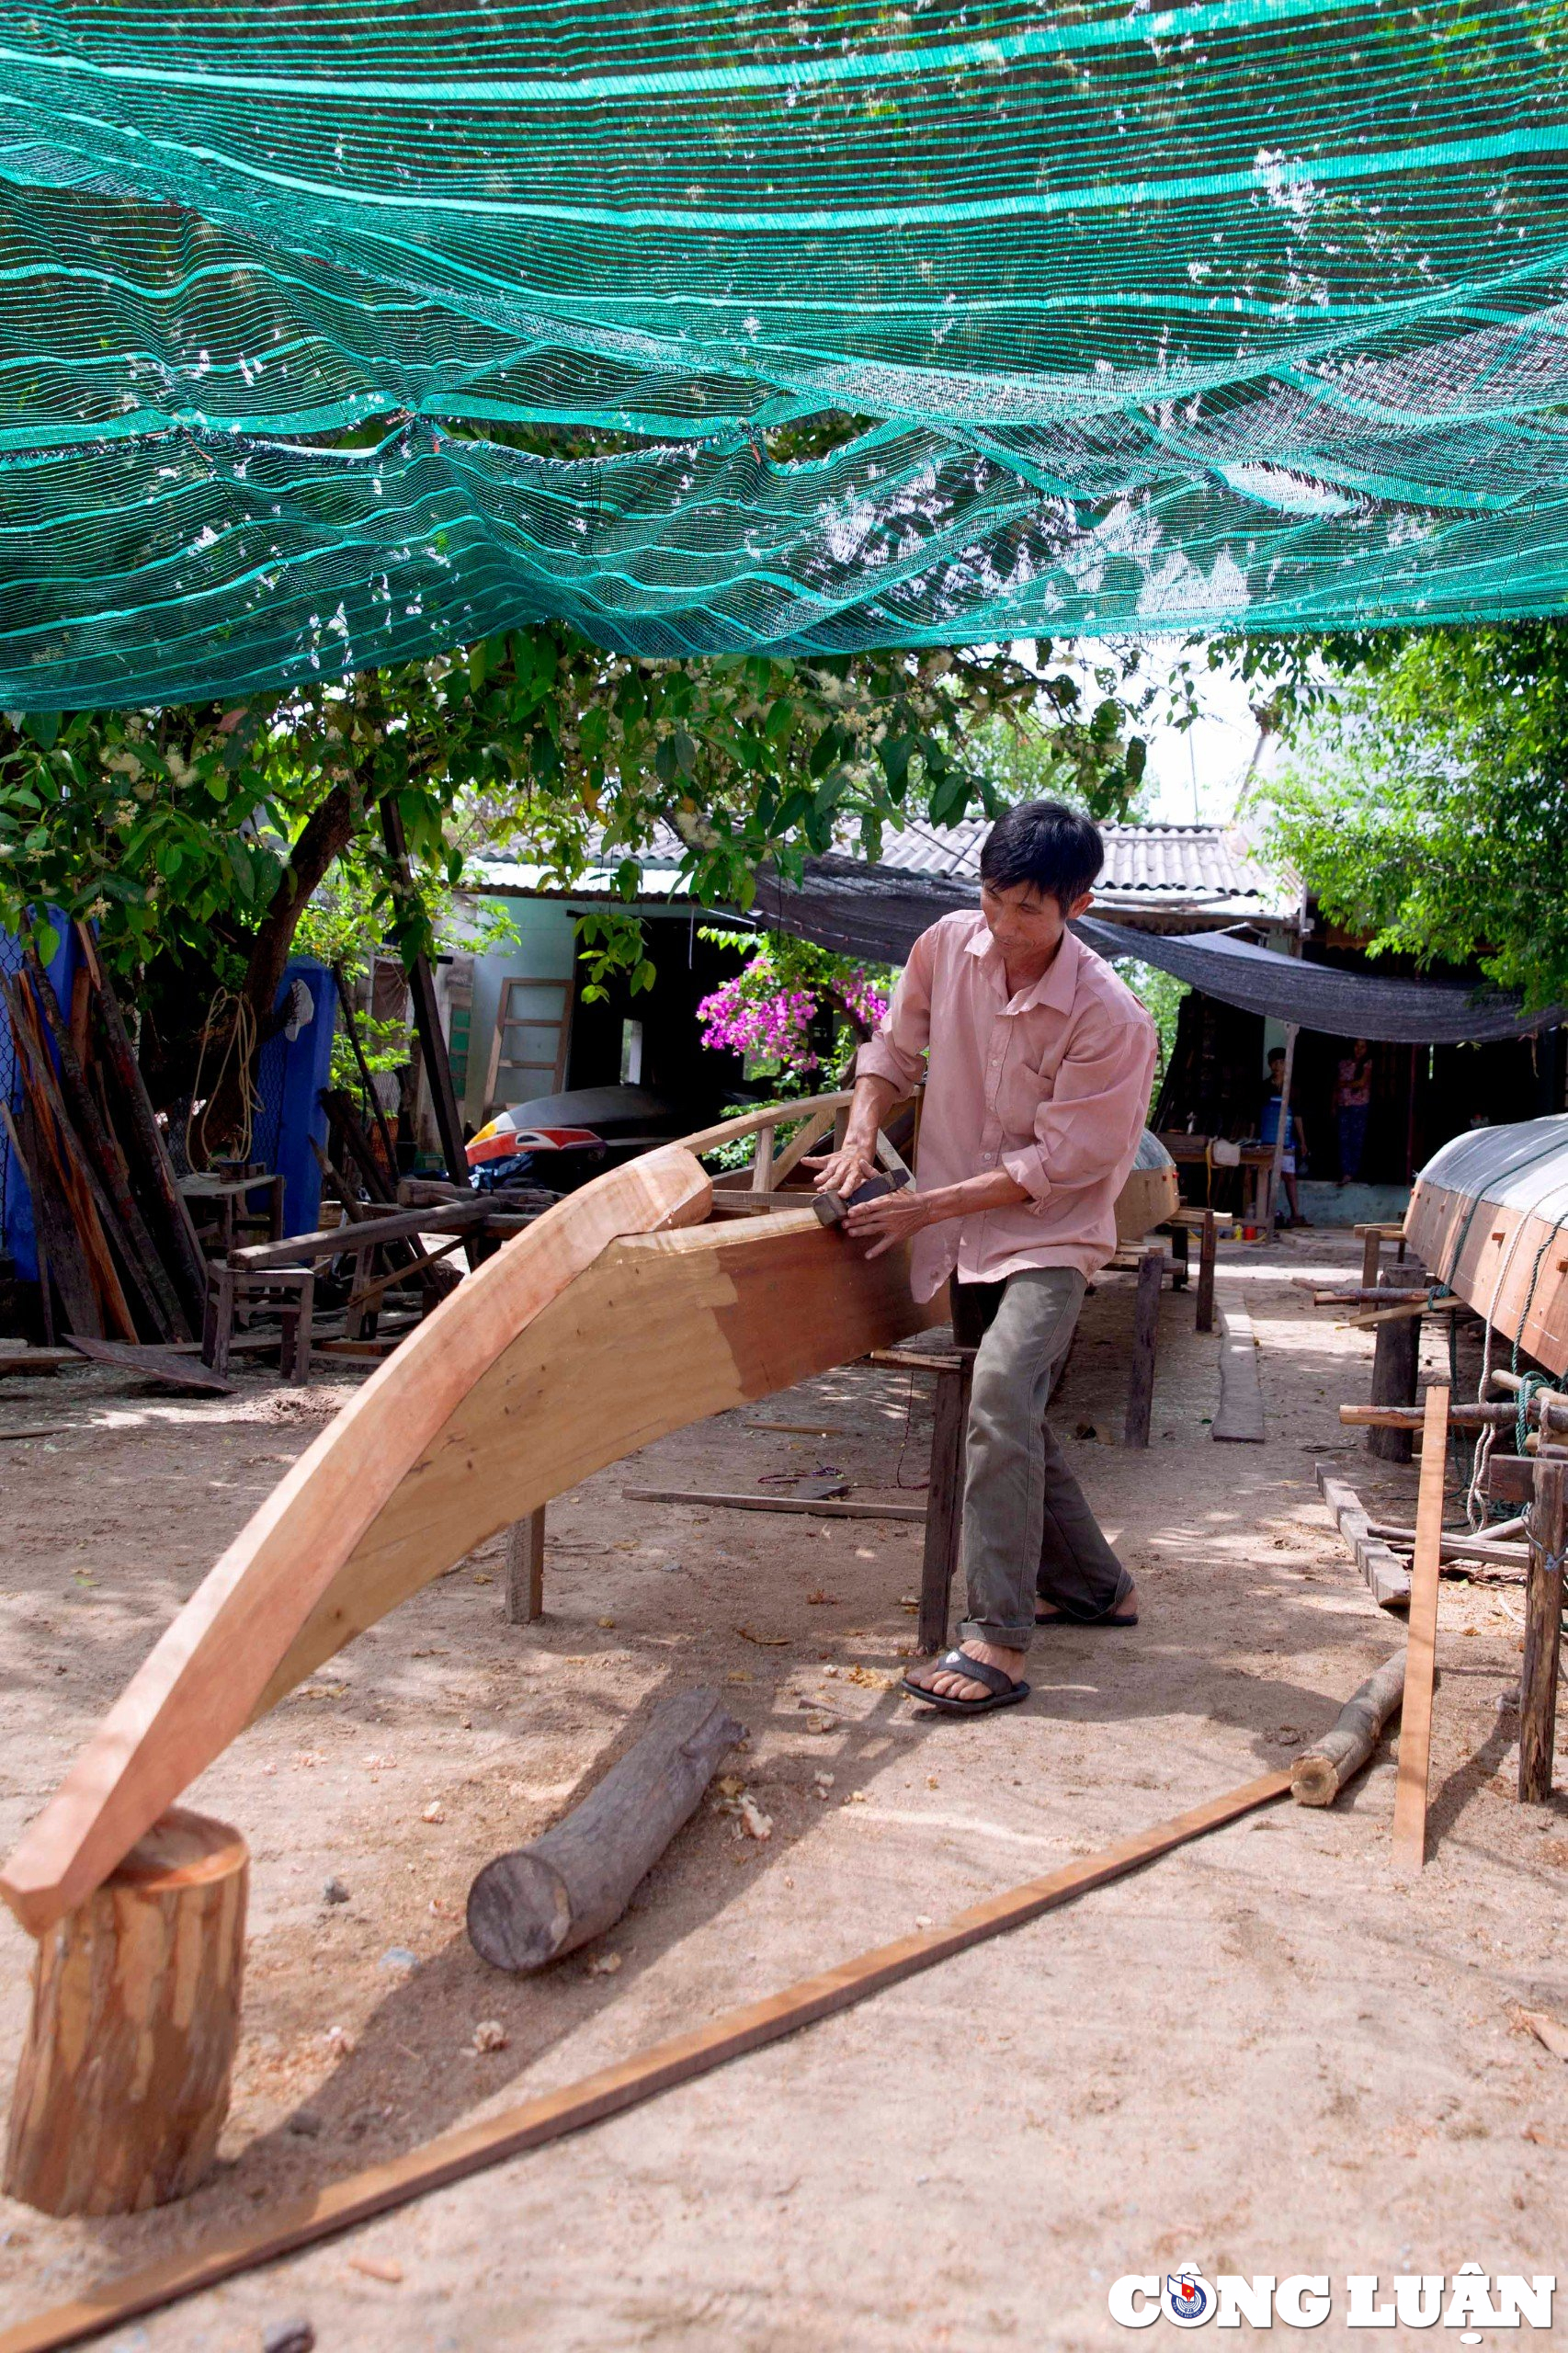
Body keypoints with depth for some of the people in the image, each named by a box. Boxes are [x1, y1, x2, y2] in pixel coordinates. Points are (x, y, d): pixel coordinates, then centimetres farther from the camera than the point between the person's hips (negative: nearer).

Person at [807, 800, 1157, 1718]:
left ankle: (999, 1642, -25)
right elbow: (894, 1049, 10)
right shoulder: (948, 945, -6)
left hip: (1049, 1234, -6)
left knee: (1002, 1386, -28)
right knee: (1011, 1417, 16)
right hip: (966, 1234, 7)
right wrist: (862, 1137, -7)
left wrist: (929, 1205, -20)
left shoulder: (1109, 1015, -22)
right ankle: (1098, 1586, 36)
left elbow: (1060, 1163, -20)